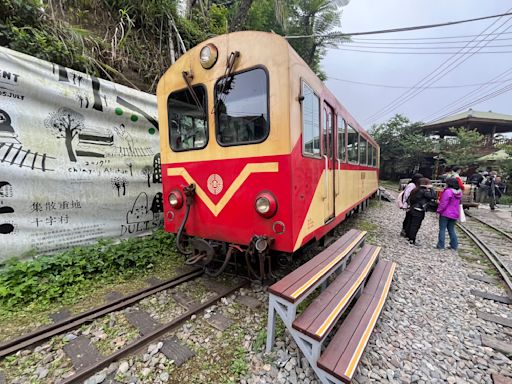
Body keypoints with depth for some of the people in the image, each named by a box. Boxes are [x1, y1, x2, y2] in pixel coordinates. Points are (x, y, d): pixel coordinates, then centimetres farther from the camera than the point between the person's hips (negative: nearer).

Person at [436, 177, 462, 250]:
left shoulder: (448, 191, -20)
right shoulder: (459, 192, 6)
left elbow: (443, 203, -20)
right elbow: (459, 202, 18)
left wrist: (439, 210, -9)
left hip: (445, 213, -7)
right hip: (455, 214, 7)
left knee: (442, 229, 1)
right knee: (451, 229, 17)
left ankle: (441, 245, 4)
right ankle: (454, 245, 21)